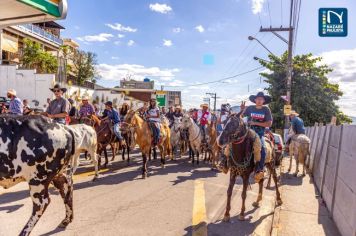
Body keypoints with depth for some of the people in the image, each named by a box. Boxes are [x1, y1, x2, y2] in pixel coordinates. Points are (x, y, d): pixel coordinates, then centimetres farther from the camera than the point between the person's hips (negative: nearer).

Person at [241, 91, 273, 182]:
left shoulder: (266, 109, 4)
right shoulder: (250, 108, 5)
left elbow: (269, 124, -3)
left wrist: (255, 123, -11)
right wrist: (242, 110, -12)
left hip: (260, 133, -1)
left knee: (262, 149, -25)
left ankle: (259, 171, -15)